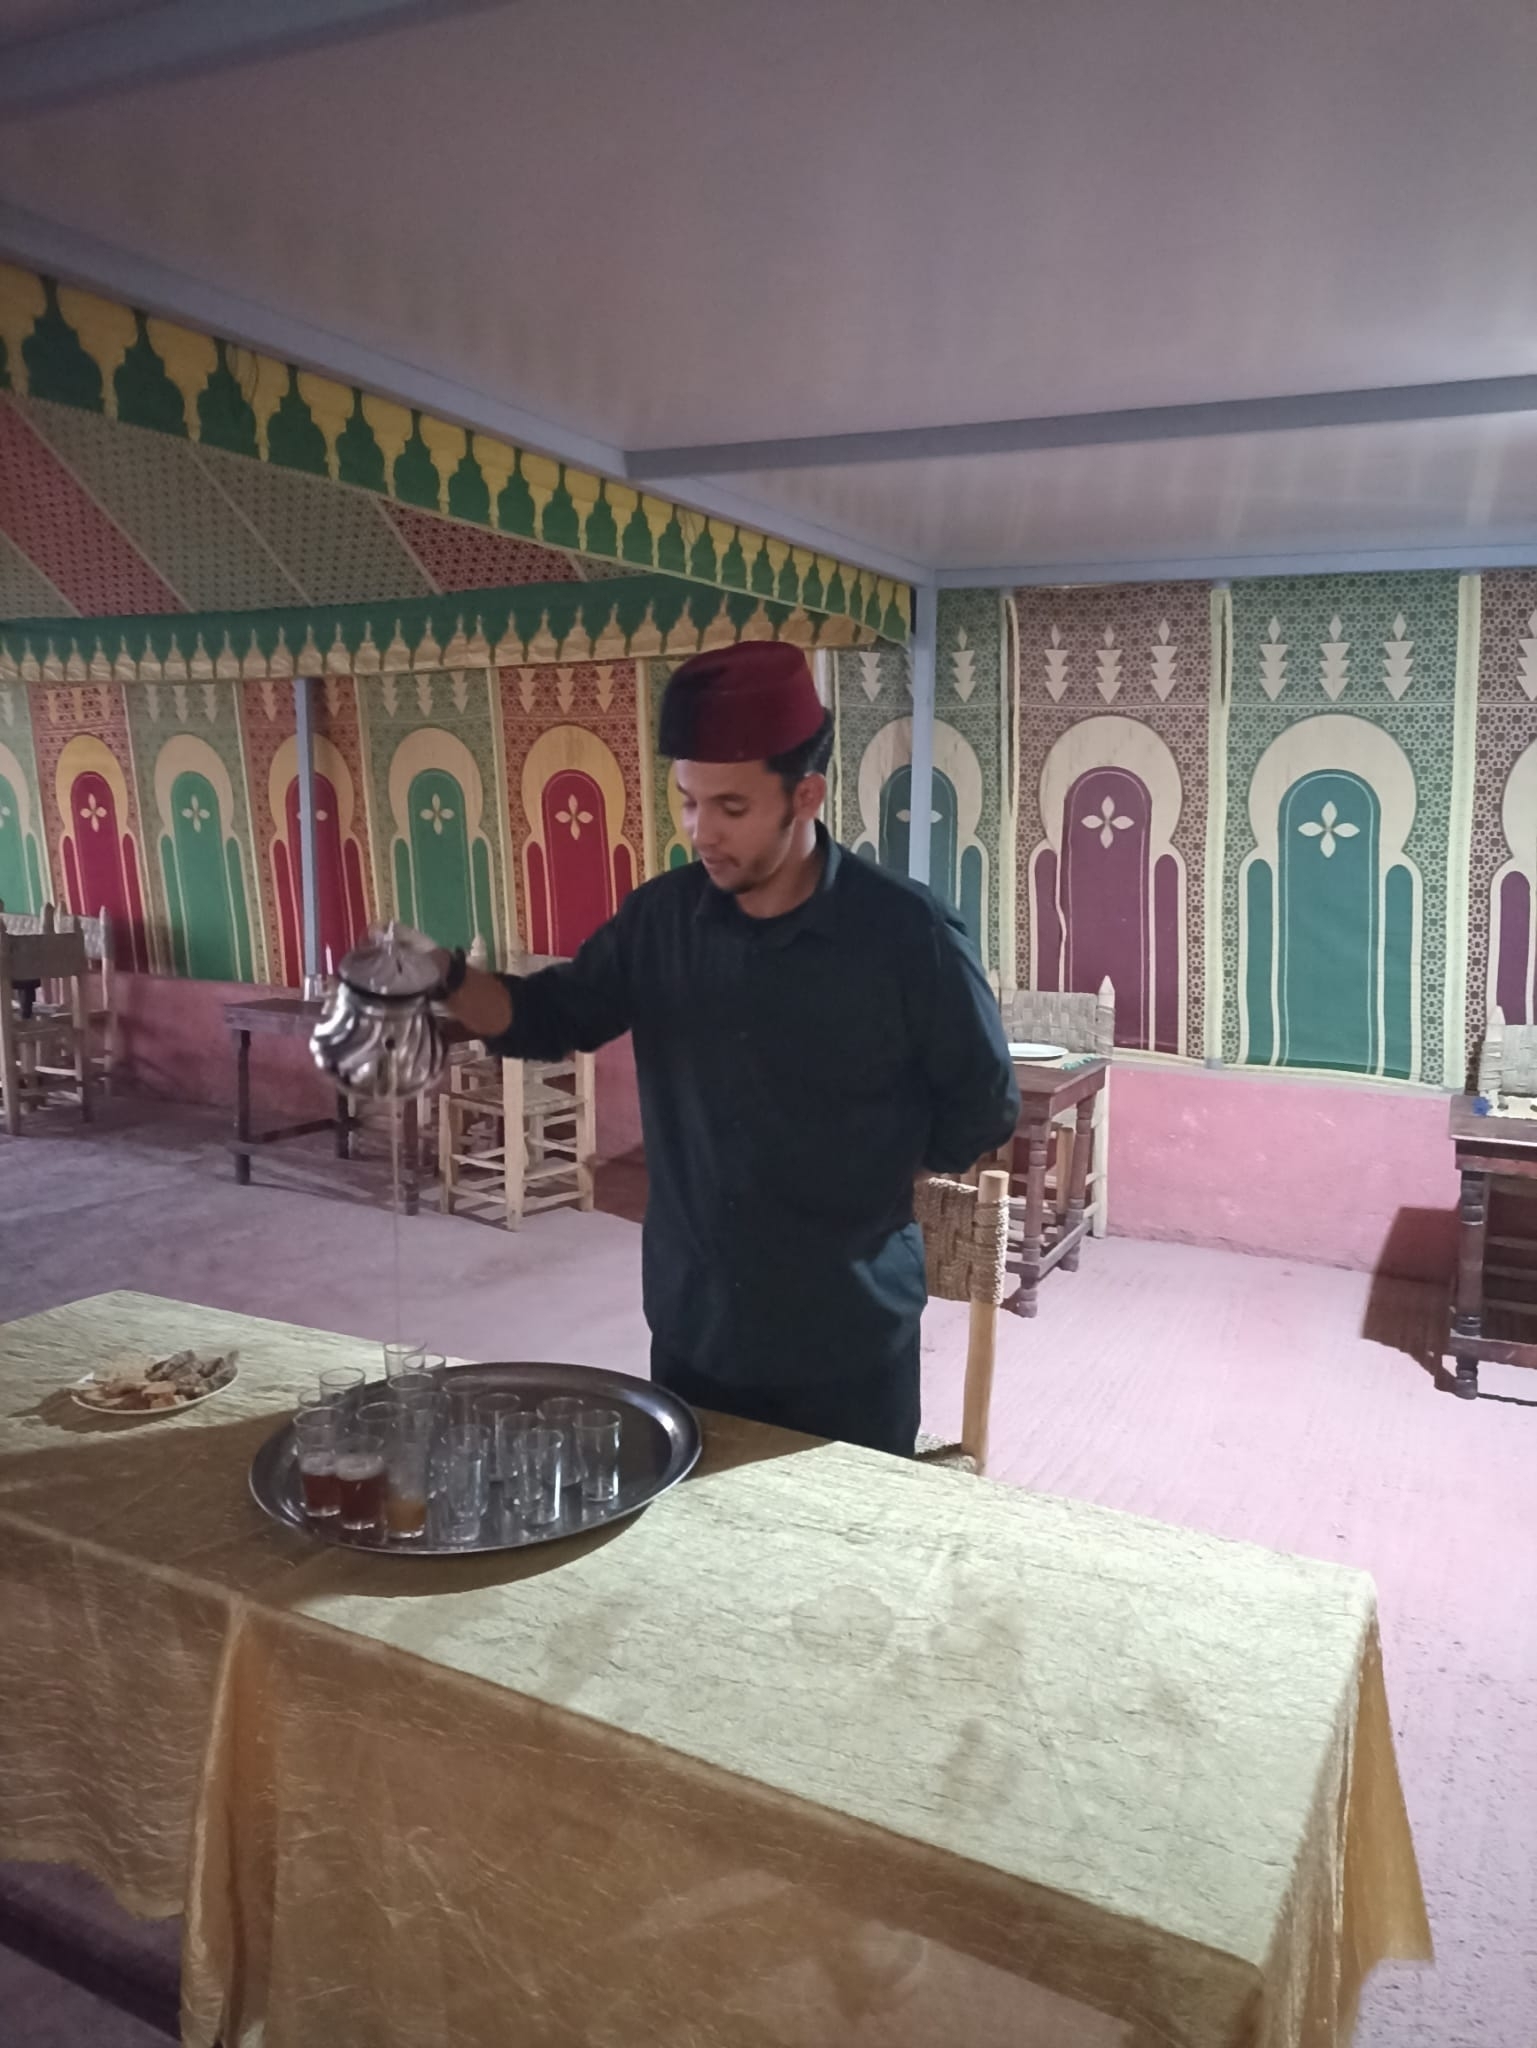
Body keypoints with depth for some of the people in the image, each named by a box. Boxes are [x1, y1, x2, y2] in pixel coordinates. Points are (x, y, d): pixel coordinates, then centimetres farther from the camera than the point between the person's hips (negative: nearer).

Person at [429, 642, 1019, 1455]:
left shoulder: (905, 932, -15)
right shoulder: (662, 916, -3)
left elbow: (983, 1109, -5)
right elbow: (550, 1017, 6)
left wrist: (862, 1177, 1)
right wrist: (445, 978, -13)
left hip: (849, 1351, -3)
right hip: (691, 1336, 4)